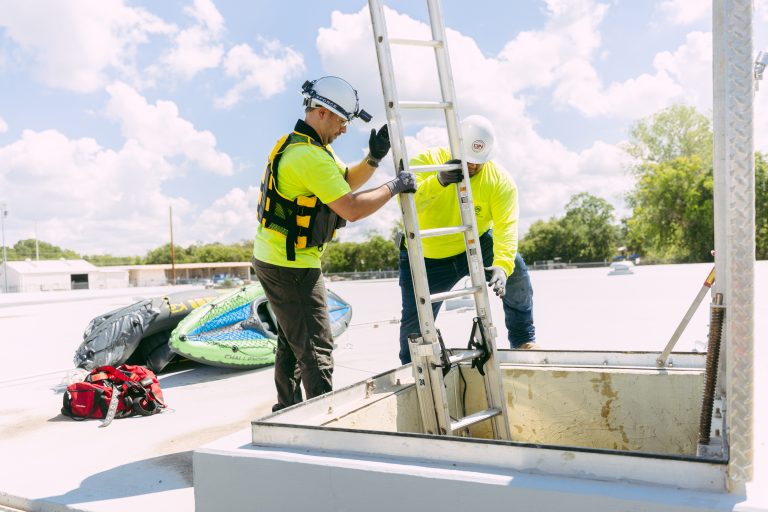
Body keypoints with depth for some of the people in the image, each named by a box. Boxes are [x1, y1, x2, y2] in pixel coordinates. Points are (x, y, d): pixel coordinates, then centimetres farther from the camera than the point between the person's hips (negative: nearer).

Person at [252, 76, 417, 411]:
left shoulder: (305, 145, 11)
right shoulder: (310, 156, -23)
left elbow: (347, 181, 13)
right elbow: (351, 209, -27)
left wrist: (374, 158, -3)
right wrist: (394, 187, -15)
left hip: (273, 257, 11)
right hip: (291, 264, -11)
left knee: (291, 340, 20)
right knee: (316, 345, -6)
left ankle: (287, 409, 34)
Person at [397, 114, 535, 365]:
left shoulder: (501, 182, -17)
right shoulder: (427, 161, -20)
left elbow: (506, 226, -31)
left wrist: (501, 265, -49)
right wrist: (438, 181, -55)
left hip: (474, 246, 1)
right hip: (426, 258, -1)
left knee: (514, 266, -23)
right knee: (414, 322, 0)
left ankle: (523, 339, -4)